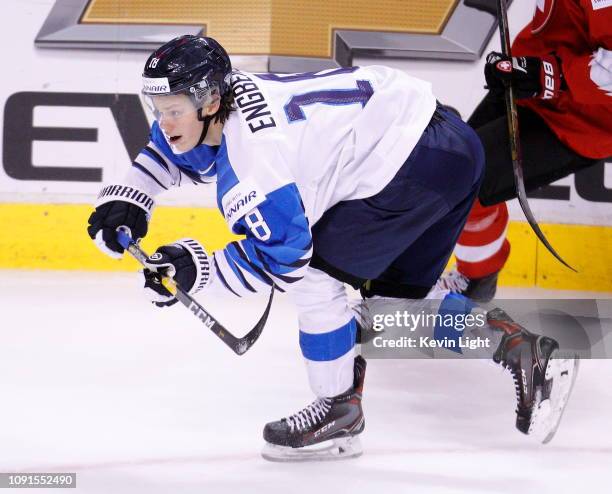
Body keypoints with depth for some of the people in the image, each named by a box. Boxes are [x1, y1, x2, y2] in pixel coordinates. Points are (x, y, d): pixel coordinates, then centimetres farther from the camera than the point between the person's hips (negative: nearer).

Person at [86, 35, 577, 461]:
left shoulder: (250, 159, -23)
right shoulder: (217, 102, 5)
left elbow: (283, 257, -19)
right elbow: (168, 148, 26)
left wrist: (199, 269, -16)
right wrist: (127, 197, 12)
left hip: (415, 165, -10)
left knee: (315, 274, -4)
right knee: (397, 292, 20)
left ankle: (341, 411, 7)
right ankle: (517, 347, 17)